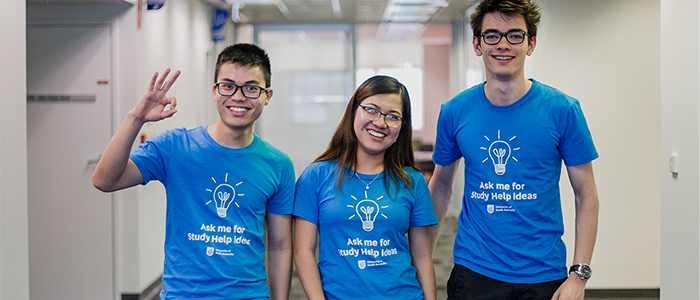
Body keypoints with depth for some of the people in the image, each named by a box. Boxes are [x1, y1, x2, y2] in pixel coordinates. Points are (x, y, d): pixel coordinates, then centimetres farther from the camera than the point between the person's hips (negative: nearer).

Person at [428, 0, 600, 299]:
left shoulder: (562, 110, -7)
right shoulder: (454, 112, -1)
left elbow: (586, 196, -2)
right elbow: (440, 186, 11)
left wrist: (579, 275, -7)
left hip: (543, 276, -1)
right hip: (473, 272, 1)